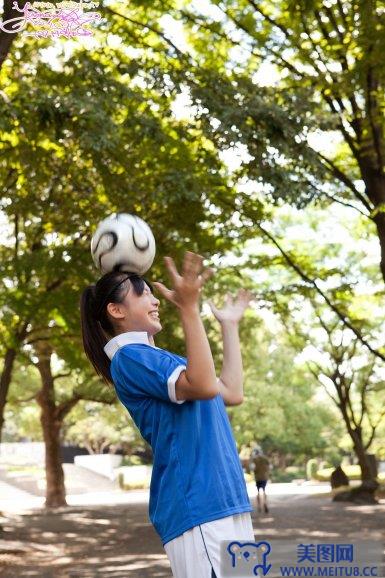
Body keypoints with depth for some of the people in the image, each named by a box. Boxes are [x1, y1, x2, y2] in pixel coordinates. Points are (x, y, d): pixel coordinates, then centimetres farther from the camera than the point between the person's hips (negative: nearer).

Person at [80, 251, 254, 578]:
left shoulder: (157, 358, 22)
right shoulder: (129, 357, -9)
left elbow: (232, 393, 26)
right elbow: (204, 385, -24)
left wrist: (230, 326, 32)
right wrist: (189, 309, -26)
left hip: (225, 501, 10)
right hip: (196, 505, -10)